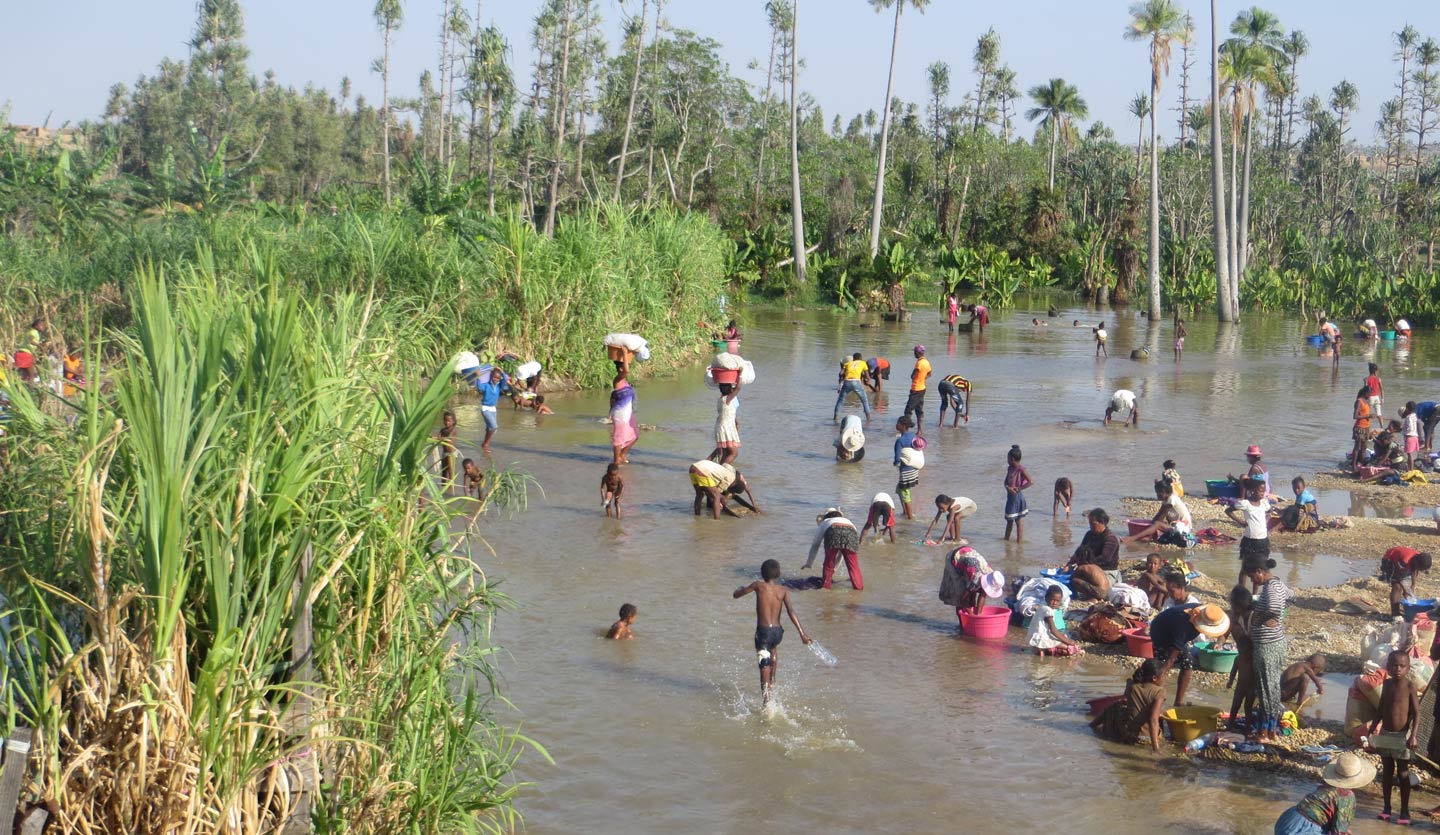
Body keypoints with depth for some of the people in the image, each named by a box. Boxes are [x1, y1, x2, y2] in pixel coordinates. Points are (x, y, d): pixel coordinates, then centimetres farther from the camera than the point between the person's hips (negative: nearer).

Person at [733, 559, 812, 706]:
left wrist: (741, 588, 29)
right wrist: (802, 633, -16)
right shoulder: (783, 590, 0)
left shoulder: (759, 586, -3)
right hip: (778, 631, 3)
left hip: (763, 631, -3)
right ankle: (772, 683, 39)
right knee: (774, 648, 37)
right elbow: (790, 611, -13)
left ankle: (766, 700, -13)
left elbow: (736, 595, 6)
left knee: (765, 666, -1)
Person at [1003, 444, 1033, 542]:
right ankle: (1006, 538, 27)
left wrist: (1019, 489, -21)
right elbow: (1006, 482, 8)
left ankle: (1019, 541, 10)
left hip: (1018, 496, -7)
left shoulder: (1021, 470, -16)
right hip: (1010, 496, 7)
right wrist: (1008, 488, -14)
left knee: (1019, 521, 2)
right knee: (1009, 520, 17)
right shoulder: (1009, 468, 6)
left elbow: (1031, 482, -23)